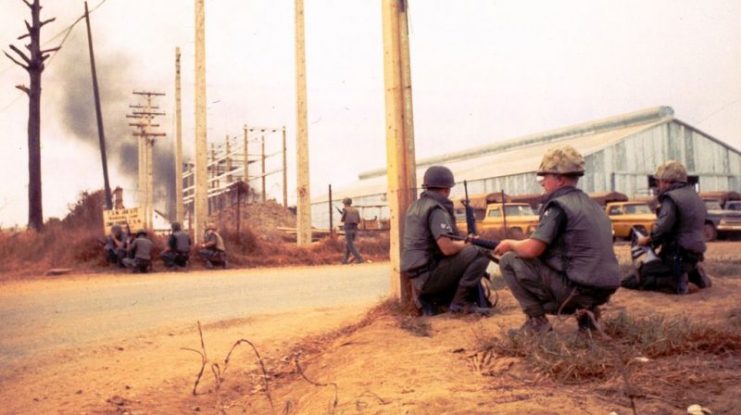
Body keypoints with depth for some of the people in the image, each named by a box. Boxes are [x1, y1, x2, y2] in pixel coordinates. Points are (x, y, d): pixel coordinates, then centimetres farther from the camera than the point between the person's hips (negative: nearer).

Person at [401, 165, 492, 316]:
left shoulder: (415, 206, 14)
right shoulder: (436, 209, -14)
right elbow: (447, 248, -24)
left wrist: (460, 243, 16)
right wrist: (466, 244, -3)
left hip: (419, 276, 9)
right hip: (429, 274, -9)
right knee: (479, 253, -14)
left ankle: (430, 299, 12)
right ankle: (461, 302, -8)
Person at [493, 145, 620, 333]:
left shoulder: (559, 205, -11)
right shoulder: (591, 204, 16)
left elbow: (532, 249, -18)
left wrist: (510, 244, 3)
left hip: (579, 288, -8)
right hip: (602, 288, 8)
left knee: (509, 261, 0)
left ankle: (537, 321, 0)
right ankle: (586, 310, 12)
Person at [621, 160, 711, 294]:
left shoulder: (671, 198, -12)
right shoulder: (695, 196, 18)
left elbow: (662, 229, -23)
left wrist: (646, 239, -4)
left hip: (677, 257, -9)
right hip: (695, 255, 9)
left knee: (629, 280, -7)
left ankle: (673, 281, -19)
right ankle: (694, 275, 10)